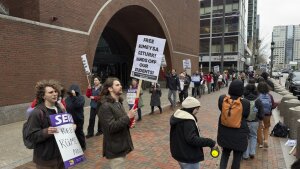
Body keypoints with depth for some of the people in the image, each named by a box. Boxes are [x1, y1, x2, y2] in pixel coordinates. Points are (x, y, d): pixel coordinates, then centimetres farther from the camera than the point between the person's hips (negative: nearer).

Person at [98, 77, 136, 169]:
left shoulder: (118, 103, 9)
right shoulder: (105, 106, -21)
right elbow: (111, 127, -27)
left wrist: (129, 122, -1)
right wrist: (128, 117, -25)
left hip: (122, 145, 9)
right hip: (115, 149, -9)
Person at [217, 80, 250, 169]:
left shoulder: (222, 99, -12)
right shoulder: (245, 103, -19)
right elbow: (246, 116, -3)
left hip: (224, 133, 3)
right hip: (239, 135, -2)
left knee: (225, 153, 25)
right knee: (237, 157, 17)